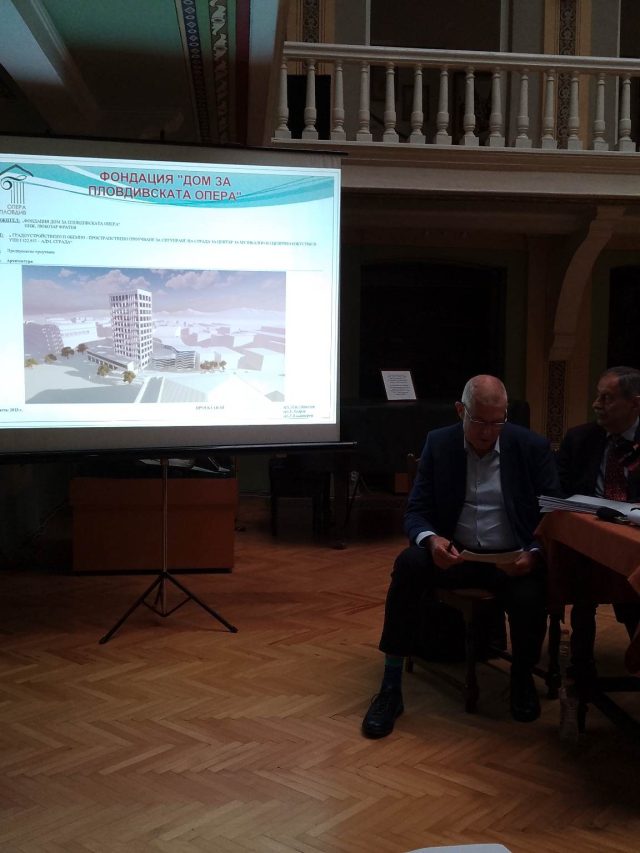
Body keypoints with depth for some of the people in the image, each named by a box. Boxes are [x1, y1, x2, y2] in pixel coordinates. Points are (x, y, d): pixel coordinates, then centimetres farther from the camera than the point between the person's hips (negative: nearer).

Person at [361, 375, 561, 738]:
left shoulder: (533, 447, -3)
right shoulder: (439, 443, 0)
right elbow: (416, 512, -1)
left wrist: (534, 555, -23)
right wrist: (431, 540, -25)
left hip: (513, 559, -1)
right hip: (453, 554, 1)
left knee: (530, 599, -32)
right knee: (409, 565, -29)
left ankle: (522, 678, 4)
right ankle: (391, 689, -21)